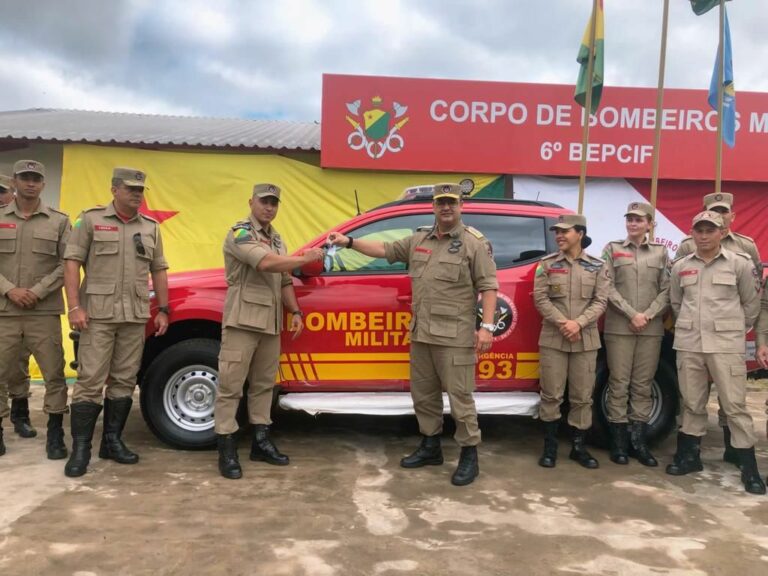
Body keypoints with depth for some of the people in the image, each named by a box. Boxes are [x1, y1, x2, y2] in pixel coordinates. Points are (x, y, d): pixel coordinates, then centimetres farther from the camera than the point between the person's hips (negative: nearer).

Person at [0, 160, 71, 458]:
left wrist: (38, 292, -11)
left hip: (44, 312, -1)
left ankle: (55, 434, 11)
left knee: (54, 373, 0)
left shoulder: (59, 221, 5)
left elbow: (67, 264, -1)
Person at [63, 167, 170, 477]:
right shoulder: (91, 219, 2)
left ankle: (112, 441, 19)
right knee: (90, 381, -4)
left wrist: (163, 310, 10)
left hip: (136, 315, 4)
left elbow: (158, 270, 16)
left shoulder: (151, 228, 13)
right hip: (98, 313, -4)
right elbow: (72, 262, -3)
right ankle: (80, 448, 3)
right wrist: (75, 307, -12)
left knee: (124, 381, 8)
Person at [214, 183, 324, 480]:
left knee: (263, 384, 13)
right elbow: (266, 263, -25)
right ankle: (227, 448, 2)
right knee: (231, 385, -4)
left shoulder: (277, 240, 18)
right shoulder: (240, 233, -9)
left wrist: (295, 312, 12)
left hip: (270, 323, 8)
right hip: (243, 321, -8)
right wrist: (305, 258, -17)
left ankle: (261, 441, 22)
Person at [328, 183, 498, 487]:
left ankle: (469, 455, 11)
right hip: (421, 333, 7)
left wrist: (486, 326, -17)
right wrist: (349, 242, 12)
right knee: (423, 394, 15)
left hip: (455, 336, -7)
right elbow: (385, 249, 19)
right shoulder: (419, 239, 13)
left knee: (460, 396, -2)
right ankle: (430, 446, 30)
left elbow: (488, 286, -9)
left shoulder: (475, 243, -5)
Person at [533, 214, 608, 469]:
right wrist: (562, 323, -15)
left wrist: (579, 323, -15)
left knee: (582, 396, 7)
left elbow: (600, 301, -1)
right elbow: (540, 298, -3)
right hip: (552, 339, -1)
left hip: (586, 340, 1)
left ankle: (579, 447, 19)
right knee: (551, 395, 1)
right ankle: (550, 447, 13)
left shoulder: (596, 266, 4)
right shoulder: (547, 264, 3)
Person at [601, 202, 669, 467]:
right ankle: (619, 442, 7)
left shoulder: (660, 252, 11)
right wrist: (632, 314, -10)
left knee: (643, 386, 6)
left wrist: (647, 315, -9)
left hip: (652, 329, 2)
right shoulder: (612, 249, 7)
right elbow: (608, 288, -2)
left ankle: (639, 441, 13)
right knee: (619, 384, 0)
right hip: (619, 328, -1)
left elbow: (667, 290, 5)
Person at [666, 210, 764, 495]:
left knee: (735, 405, -2)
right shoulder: (680, 266, 8)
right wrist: (689, 327, 14)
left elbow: (751, 303, 6)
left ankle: (749, 468, 6)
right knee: (692, 403, 12)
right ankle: (690, 456, 24)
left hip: (726, 344, -3)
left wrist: (735, 330, 10)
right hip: (688, 344, 3)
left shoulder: (740, 263, -2)